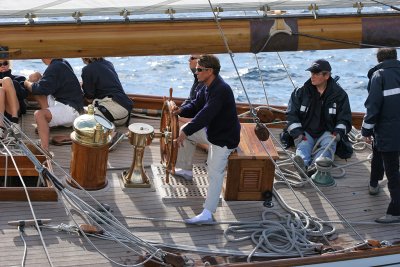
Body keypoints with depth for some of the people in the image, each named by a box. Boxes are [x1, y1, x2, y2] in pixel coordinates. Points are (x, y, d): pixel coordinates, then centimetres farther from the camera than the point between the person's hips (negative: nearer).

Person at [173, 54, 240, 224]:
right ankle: (186, 171, 35)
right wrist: (181, 110, -9)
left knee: (215, 173, -19)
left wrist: (186, 132, -32)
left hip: (224, 138, -11)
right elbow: (196, 105, 12)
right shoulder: (207, 87, 5)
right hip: (211, 131, 11)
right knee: (186, 132, 22)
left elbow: (206, 114, -34)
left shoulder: (221, 90, -28)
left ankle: (207, 213, -24)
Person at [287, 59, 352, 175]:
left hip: (326, 133, 0)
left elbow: (345, 119, 7)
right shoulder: (301, 92, 6)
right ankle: (302, 165, -64)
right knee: (303, 145, -32)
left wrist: (338, 132, -13)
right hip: (305, 132, 0)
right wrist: (297, 133, -12)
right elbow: (292, 114, 3)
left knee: (329, 144, -34)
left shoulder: (339, 94, 4)